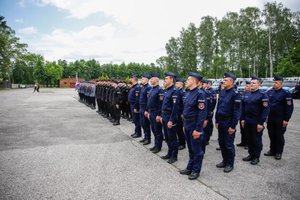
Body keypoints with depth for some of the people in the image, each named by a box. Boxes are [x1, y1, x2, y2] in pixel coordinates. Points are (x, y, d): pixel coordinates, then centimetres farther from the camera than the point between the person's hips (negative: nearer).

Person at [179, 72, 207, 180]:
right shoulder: (187, 93, 9)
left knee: (196, 149, 6)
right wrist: (184, 124, 16)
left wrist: (198, 129, -20)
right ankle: (190, 168, 32)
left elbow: (202, 113, -19)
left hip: (194, 124, -8)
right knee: (190, 148, 19)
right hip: (187, 124, 8)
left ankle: (196, 170, 20)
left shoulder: (200, 94, -17)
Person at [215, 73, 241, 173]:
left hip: (229, 123, -7)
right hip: (221, 122, 7)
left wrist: (233, 126, -16)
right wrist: (217, 121, 11)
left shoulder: (235, 94, -14)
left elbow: (237, 111, -15)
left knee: (229, 144, 3)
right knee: (221, 142, 15)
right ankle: (225, 161, 31)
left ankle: (230, 164, 19)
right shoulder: (222, 92, 8)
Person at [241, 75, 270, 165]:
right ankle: (251, 154, 28)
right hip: (247, 121, 6)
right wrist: (243, 119, 9)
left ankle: (256, 157, 19)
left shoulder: (262, 95, -11)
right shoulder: (247, 95, 9)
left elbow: (266, 110, -15)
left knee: (257, 140, 6)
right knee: (249, 138, 14)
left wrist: (261, 123, -18)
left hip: (256, 122, -6)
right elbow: (243, 107, 14)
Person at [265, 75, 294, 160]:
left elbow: (289, 107, -11)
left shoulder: (286, 93, -9)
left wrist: (286, 120, -14)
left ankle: (279, 152, 19)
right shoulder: (269, 92, 6)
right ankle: (272, 151, 25)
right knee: (272, 135, 13)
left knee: (279, 136, 7)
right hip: (270, 119, 5)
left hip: (280, 120, -5)